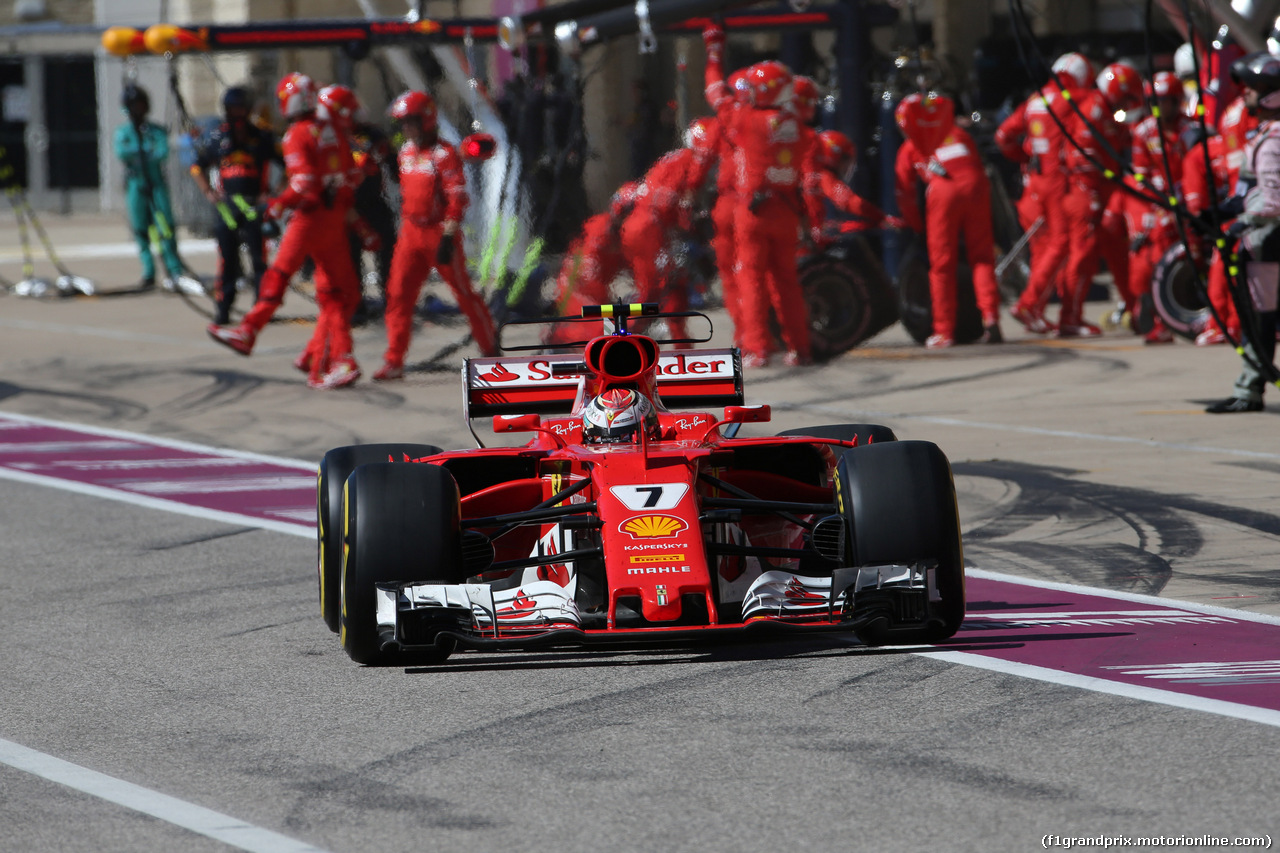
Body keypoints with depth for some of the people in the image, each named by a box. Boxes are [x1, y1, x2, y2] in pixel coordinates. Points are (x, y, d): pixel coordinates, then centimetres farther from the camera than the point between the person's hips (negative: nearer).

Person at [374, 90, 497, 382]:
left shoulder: (444, 154, -13)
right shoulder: (406, 152, 11)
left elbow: (457, 199, -17)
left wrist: (447, 238, -21)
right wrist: (405, 225, 22)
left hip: (439, 233, -7)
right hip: (411, 234, 7)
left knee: (464, 292, 3)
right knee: (398, 294, -3)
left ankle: (491, 348, 18)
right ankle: (394, 362, -2)